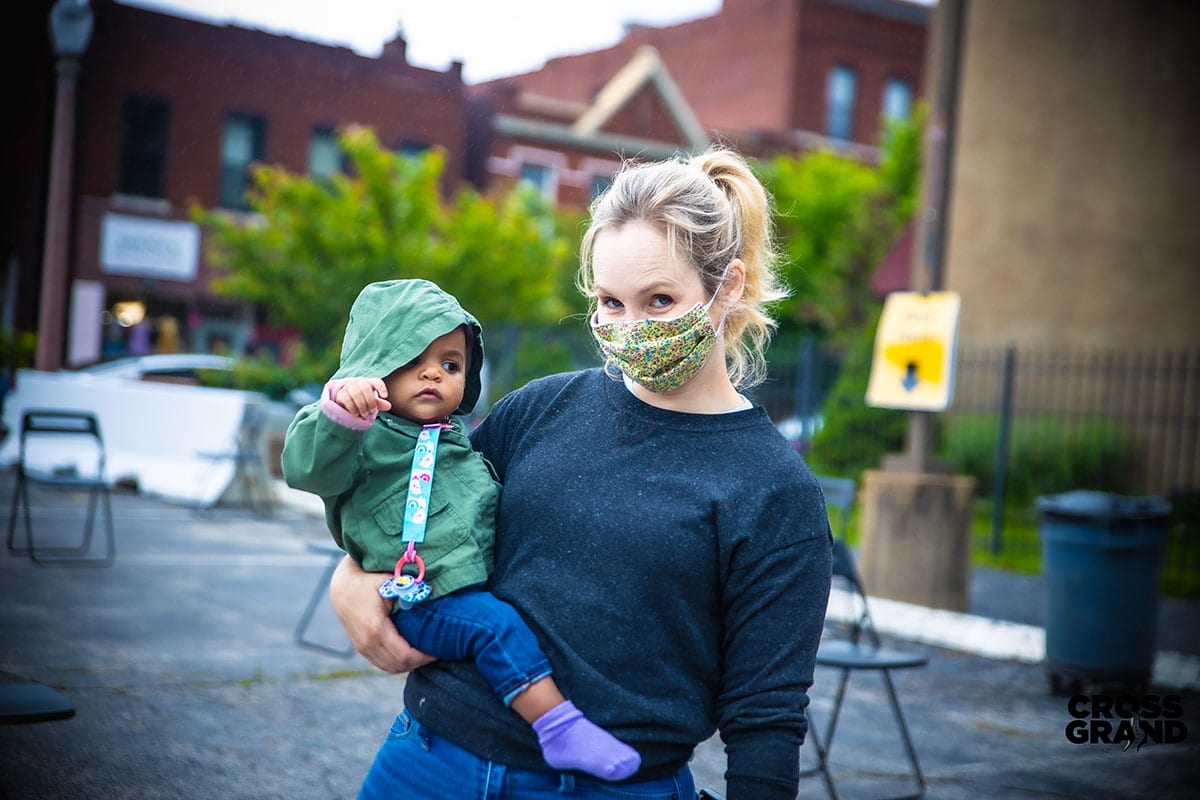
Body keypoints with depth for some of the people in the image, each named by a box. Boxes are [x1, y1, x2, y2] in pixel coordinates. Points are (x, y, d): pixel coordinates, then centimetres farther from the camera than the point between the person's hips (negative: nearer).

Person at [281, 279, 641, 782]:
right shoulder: (365, 435, -3)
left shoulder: (456, 438, 23)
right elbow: (308, 467, -21)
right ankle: (560, 728, -29)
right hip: (421, 603, -9)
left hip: (488, 584, 9)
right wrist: (341, 411, -36)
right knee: (496, 623, -28)